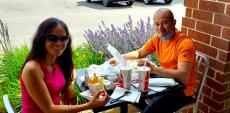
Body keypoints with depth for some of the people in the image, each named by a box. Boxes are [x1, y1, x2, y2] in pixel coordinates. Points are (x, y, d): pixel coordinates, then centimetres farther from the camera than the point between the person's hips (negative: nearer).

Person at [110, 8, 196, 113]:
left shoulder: (184, 43, -23)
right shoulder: (157, 38, -1)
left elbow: (183, 76, -32)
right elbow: (139, 53, 12)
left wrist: (154, 69, -39)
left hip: (181, 89, -7)